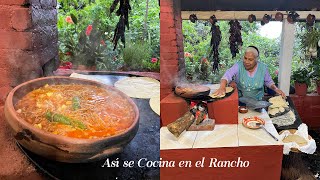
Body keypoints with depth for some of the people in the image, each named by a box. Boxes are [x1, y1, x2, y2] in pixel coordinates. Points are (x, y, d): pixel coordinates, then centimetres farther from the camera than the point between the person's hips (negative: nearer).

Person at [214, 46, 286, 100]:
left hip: (257, 101, 1)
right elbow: (228, 75, -25)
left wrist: (276, 89, -9)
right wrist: (222, 87, -44)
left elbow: (268, 81, 10)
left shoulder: (263, 68, -5)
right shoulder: (239, 66, -11)